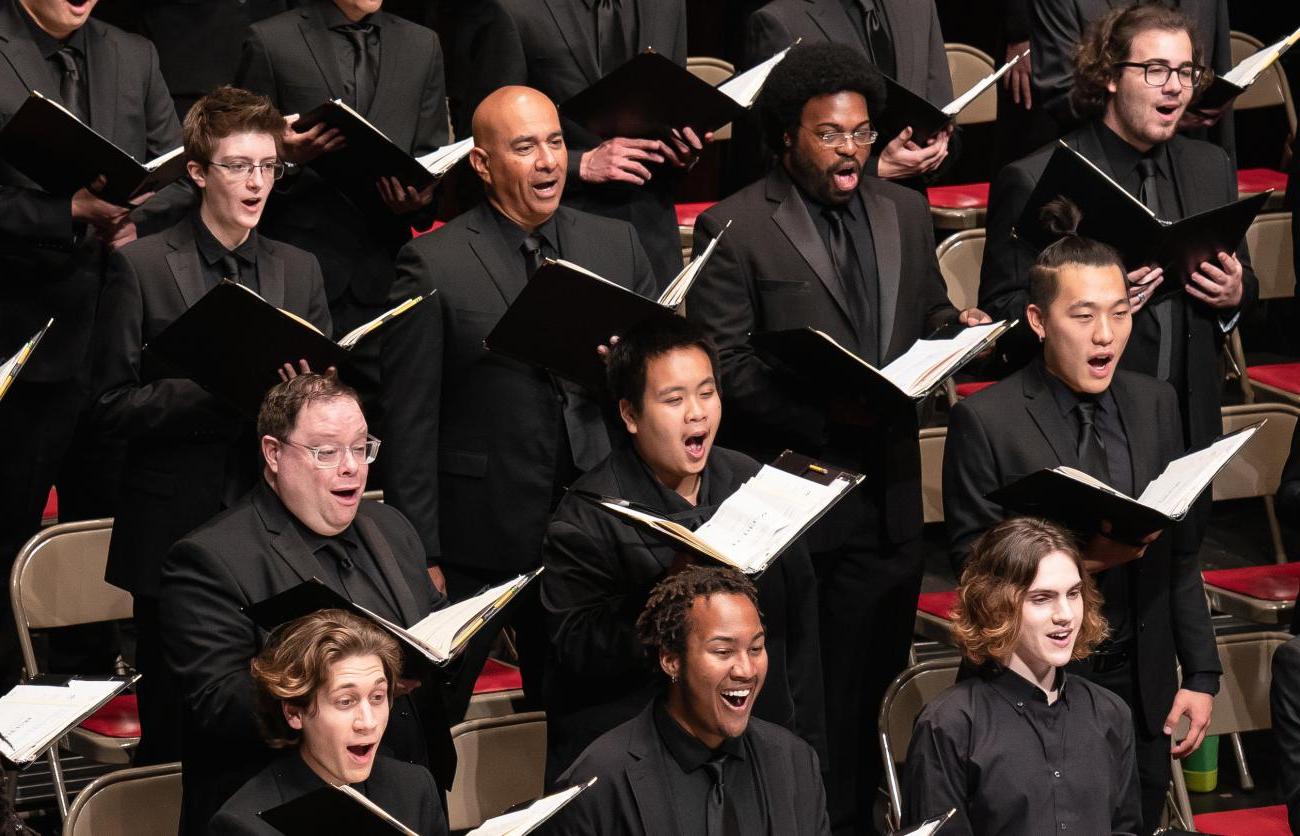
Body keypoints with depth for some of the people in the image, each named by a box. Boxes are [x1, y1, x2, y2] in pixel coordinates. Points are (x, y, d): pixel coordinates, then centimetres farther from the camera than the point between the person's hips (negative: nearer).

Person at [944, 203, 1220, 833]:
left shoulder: (1155, 404, 7)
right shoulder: (986, 421, -9)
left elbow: (1181, 552, 10)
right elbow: (971, 562, -10)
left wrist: (1201, 674, 7)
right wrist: (1082, 559, -22)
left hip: (1140, 687, 4)